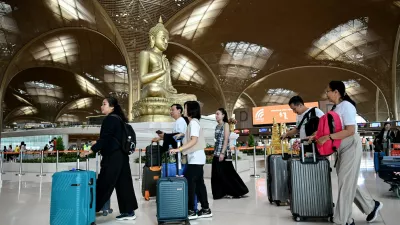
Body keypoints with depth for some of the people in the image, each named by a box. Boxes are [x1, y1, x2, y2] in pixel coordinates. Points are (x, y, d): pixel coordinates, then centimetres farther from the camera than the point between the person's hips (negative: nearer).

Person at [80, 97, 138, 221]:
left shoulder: (110, 119, -11)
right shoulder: (118, 118, 16)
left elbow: (105, 138, -18)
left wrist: (91, 150, -13)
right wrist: (98, 143, 26)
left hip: (113, 157, -9)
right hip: (121, 156, 9)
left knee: (103, 184, -2)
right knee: (123, 183, 11)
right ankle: (129, 212, 17)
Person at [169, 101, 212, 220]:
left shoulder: (193, 122, -13)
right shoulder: (194, 122, 16)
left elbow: (194, 140, -22)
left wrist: (178, 149, -27)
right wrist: (183, 134, 17)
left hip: (195, 158, -10)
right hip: (196, 157, 10)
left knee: (188, 183, -8)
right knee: (199, 183, 11)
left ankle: (191, 211, -4)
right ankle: (205, 209, 16)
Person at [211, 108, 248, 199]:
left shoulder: (225, 124, -6)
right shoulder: (217, 126, 15)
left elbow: (226, 140, -13)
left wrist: (222, 153, -20)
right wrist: (215, 152, 13)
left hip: (223, 153, -8)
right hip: (216, 153, 8)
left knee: (228, 173, -3)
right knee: (217, 174, 7)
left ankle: (239, 191, 10)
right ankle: (220, 193, 17)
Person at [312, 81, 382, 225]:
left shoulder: (346, 106, -17)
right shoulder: (335, 108, 8)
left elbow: (350, 131, -25)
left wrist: (328, 137, -30)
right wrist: (317, 137, 1)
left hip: (351, 147, -9)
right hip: (342, 149, 9)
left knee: (345, 183, -3)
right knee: (347, 182, 15)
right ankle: (372, 206, 32)